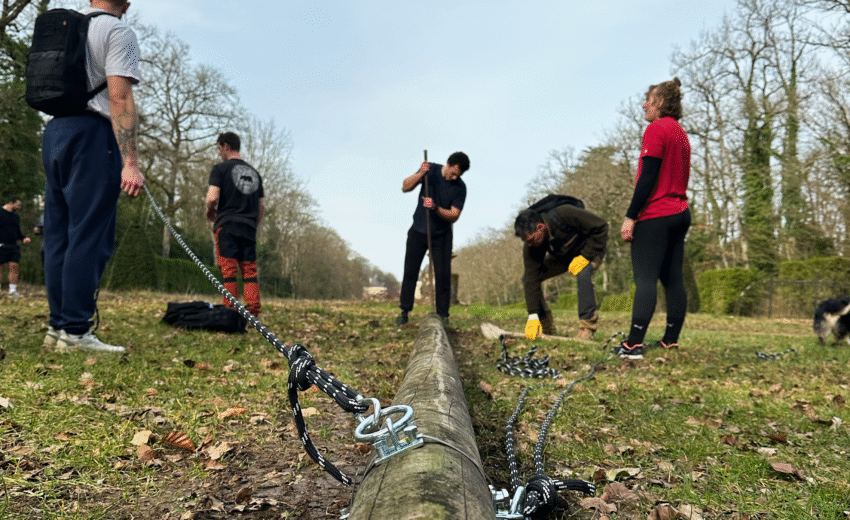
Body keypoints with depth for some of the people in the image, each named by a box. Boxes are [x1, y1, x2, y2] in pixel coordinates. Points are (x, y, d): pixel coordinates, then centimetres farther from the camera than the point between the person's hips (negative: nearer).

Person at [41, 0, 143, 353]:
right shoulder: (117, 30, -3)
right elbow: (119, 98, -15)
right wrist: (130, 162, -20)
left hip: (53, 131, 8)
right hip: (92, 133, -8)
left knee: (58, 234, 8)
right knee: (89, 234, -9)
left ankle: (58, 326, 10)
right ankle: (75, 331, -10)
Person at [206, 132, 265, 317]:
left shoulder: (220, 169, 1)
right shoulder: (254, 173, 18)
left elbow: (212, 198, -11)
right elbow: (262, 206, 16)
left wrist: (209, 212, 9)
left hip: (227, 225, -4)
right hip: (249, 228, 5)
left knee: (228, 271, -5)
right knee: (250, 272, 3)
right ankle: (253, 312, -6)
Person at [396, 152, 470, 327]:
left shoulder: (460, 187, -12)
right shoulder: (431, 170, -7)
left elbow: (453, 216, -15)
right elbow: (405, 187, -9)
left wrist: (435, 208, -32)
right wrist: (420, 174, -26)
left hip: (442, 236, -1)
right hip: (418, 231, 1)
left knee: (443, 275, -4)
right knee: (410, 271, 3)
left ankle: (442, 314, 6)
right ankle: (404, 311, 11)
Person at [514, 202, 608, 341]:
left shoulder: (566, 214, -38)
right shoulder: (530, 247, -23)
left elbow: (601, 227, -27)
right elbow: (532, 279, -24)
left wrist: (585, 256, -32)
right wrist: (533, 316, -28)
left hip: (590, 248, -5)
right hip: (562, 257, 5)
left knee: (583, 274, -38)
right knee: (527, 278, -11)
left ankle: (587, 326, -22)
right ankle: (546, 328, 0)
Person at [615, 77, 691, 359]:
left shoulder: (656, 129, -8)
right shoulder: (681, 133, 20)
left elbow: (648, 176, -16)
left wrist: (630, 216, -17)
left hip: (656, 215, -9)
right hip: (680, 212, 9)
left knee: (645, 278, -13)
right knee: (673, 279, 9)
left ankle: (633, 344, -16)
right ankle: (671, 341, 12)